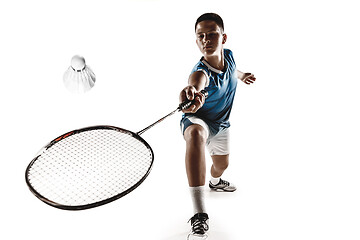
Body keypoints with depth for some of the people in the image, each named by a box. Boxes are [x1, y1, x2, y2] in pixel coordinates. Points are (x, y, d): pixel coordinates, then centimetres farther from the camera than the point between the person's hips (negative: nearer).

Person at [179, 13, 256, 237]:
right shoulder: (201, 72, -35)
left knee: (222, 164, 25)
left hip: (221, 124, 7)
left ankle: (215, 181, 67)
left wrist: (242, 75, 31)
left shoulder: (228, 55, -15)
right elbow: (196, 83, -61)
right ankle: (200, 214, -44)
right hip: (198, 120, -7)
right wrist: (191, 93, -83)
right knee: (196, 134, -43)